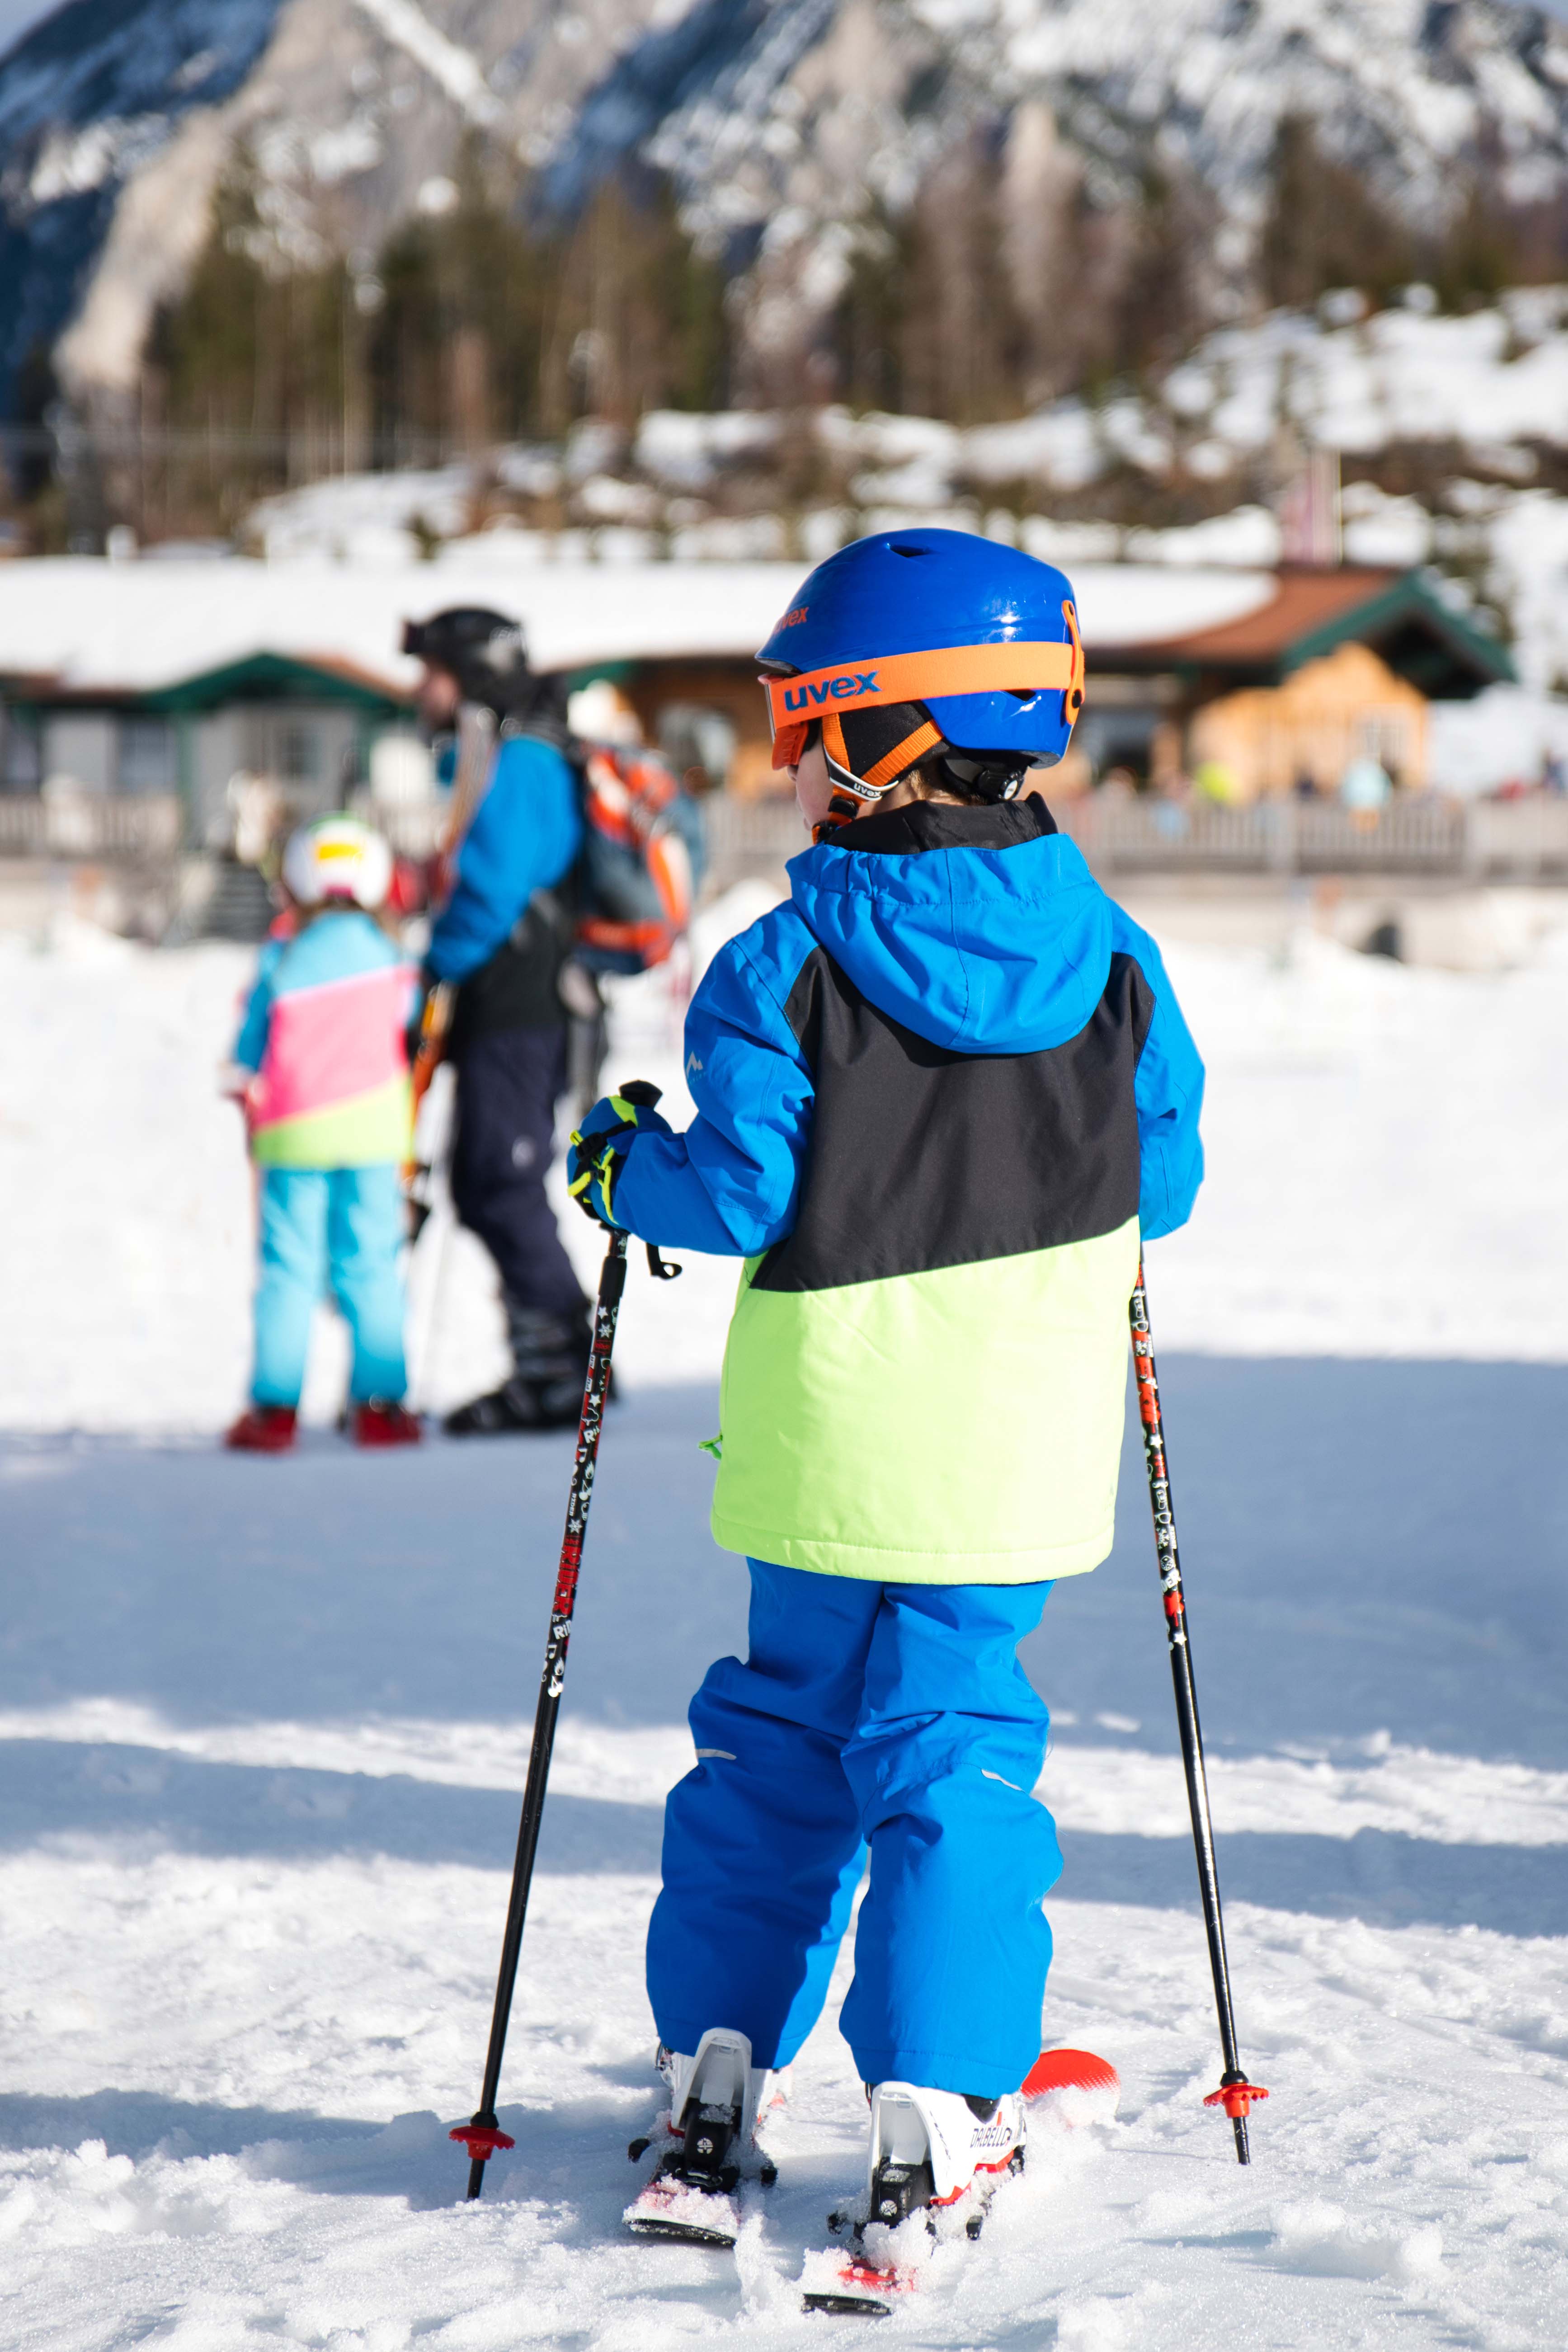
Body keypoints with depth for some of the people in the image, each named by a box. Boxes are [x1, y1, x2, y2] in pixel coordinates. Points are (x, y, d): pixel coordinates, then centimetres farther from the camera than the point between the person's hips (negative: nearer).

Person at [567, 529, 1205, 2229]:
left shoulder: (783, 971, -11)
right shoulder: (1114, 959, 0)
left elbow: (748, 1193, -12)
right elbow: (1162, 1181, 6)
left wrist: (627, 1169, 7)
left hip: (834, 1437, -2)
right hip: (1028, 1440, 2)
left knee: (779, 1727, 15)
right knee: (949, 1738, 5)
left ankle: (713, 2057, 21)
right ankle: (938, 2106, -4)